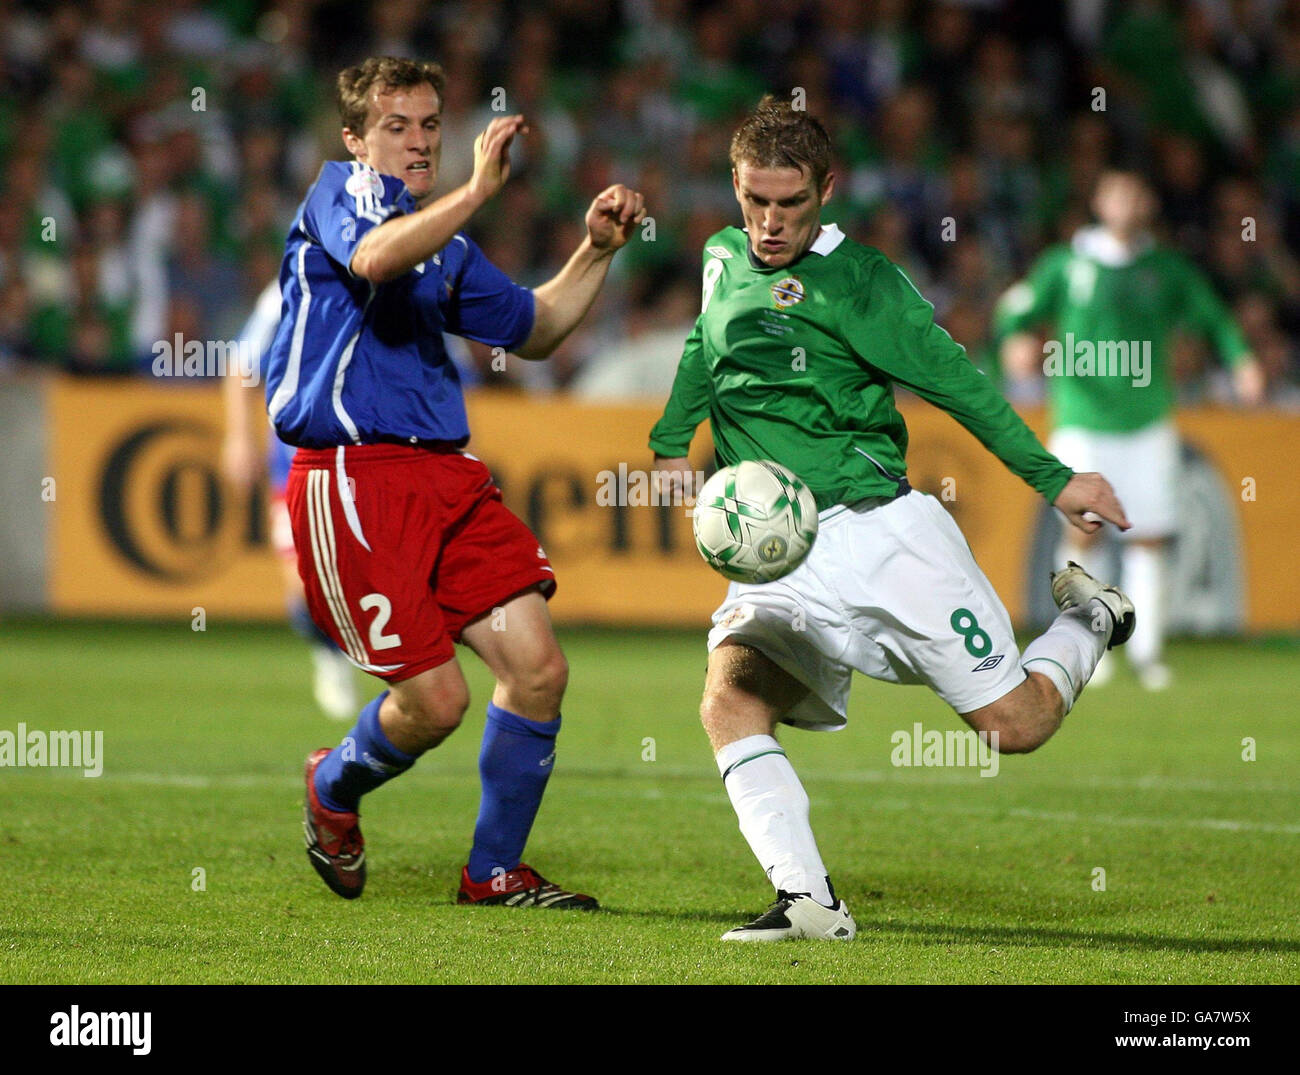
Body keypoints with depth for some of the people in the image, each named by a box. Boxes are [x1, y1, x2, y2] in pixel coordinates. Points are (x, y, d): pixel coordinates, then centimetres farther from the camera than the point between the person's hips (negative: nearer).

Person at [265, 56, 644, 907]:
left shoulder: (446, 245, 21)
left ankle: (495, 871, 13)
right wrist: (479, 189, -30)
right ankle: (335, 788, 24)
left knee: (538, 669, -3)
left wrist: (597, 250, 18)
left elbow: (533, 330, 32)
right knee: (435, 699, -9)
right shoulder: (343, 190, -3)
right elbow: (374, 259, -27)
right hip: (352, 478, -8)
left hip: (448, 476, 8)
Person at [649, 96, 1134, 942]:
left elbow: (957, 382, -7)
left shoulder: (856, 280, -7)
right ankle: (810, 903, -25)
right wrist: (672, 443, 28)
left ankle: (1086, 622, 31)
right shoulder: (725, 259, 12)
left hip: (879, 531, -5)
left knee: (1015, 725, -2)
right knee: (730, 701, -23)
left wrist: (1054, 480, -9)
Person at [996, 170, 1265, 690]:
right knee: (1084, 528, -11)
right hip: (1081, 418, -2)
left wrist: (1240, 358, -5)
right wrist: (1016, 341, -19)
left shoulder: (1168, 269, 8)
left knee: (1148, 537, 0)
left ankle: (1146, 648, 10)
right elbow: (1018, 310, 4)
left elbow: (1212, 317, 11)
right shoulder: (1065, 264, 4)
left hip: (1147, 422, 2)